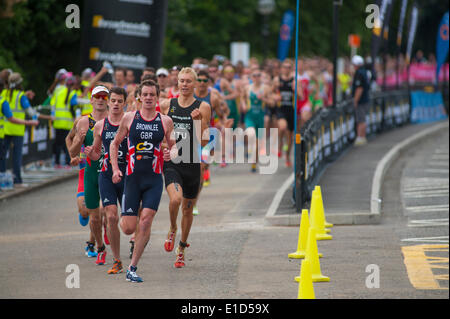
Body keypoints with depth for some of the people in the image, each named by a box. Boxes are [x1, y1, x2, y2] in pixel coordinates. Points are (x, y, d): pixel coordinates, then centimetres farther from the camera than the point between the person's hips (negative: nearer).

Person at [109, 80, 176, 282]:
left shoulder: (165, 121, 4)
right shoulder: (129, 118, 3)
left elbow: (173, 146, 13)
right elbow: (115, 144, 12)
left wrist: (171, 153, -11)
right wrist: (115, 169, 0)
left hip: (154, 178, 0)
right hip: (133, 177, 0)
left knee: (146, 221, -16)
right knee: (128, 228, -5)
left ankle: (132, 268, -6)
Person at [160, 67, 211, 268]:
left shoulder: (203, 107, -1)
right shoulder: (167, 105, 5)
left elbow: (204, 142, -5)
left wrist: (198, 121, -18)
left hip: (192, 164, 0)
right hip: (171, 163, 0)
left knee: (187, 209, 10)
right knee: (175, 199, -26)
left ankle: (181, 248, 31)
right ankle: (172, 230, 4)